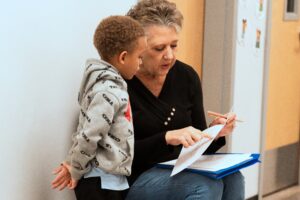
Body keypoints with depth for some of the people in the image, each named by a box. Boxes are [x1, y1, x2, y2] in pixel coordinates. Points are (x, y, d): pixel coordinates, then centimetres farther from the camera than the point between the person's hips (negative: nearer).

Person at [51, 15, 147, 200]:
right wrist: (75, 171, -10)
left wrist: (74, 164, 10)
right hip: (99, 183, -9)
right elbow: (88, 137, -23)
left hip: (109, 180, 9)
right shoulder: (108, 93, -21)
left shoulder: (109, 85, 10)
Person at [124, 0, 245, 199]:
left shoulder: (187, 76, 3)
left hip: (181, 171, 6)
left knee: (232, 179, -24)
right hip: (135, 180, -5)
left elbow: (198, 148, 9)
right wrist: (167, 138, -29)